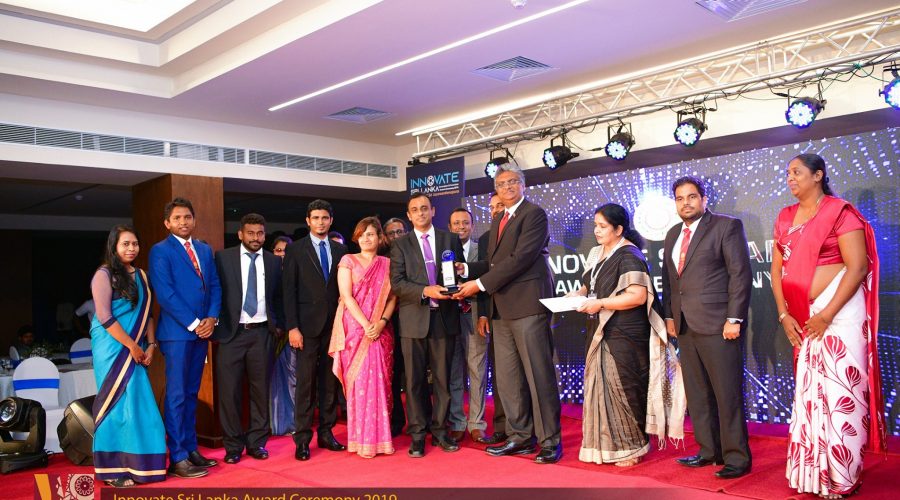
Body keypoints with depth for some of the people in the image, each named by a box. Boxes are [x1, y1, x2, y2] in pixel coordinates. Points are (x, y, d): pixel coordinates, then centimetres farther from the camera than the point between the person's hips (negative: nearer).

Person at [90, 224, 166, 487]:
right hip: (113, 348, -6)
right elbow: (104, 317, -14)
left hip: (136, 349, 6)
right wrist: (132, 346, -14)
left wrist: (151, 345, 2)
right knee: (117, 403, -3)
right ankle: (112, 469, 6)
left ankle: (135, 464, 14)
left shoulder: (141, 276, 12)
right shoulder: (104, 275, -7)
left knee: (138, 404, 6)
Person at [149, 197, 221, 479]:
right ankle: (177, 458, 1)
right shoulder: (160, 251, -4)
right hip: (177, 332, -6)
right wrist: (193, 324, -13)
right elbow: (165, 294, -12)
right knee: (176, 396, -3)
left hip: (202, 331, 6)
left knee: (191, 394, 12)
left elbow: (215, 286, 11)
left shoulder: (205, 250, 15)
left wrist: (211, 318, -5)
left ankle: (191, 449, 19)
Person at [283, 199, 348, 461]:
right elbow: (289, 290, -3)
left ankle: (326, 433, 18)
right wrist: (292, 327, -10)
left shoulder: (340, 250, 11)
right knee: (305, 383, -2)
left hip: (334, 324, 3)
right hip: (308, 324, -3)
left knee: (330, 381, 8)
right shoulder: (295, 249, 2)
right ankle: (302, 439, 6)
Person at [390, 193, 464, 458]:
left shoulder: (450, 239, 11)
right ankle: (417, 435, 11)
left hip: (444, 317, 1)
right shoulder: (400, 245, 7)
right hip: (414, 319, -1)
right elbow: (396, 283, -3)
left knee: (443, 378, 5)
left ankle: (440, 431, 16)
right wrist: (426, 291, -16)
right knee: (415, 380, 3)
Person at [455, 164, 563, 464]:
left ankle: (550, 440, 6)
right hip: (502, 308, 8)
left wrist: (480, 284, -15)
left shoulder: (534, 214, -5)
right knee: (507, 377, 10)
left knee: (538, 375, -3)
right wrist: (467, 269, 0)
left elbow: (520, 258, -16)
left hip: (528, 304, -8)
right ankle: (520, 436, 21)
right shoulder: (498, 221, 22)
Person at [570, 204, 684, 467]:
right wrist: (579, 294, 2)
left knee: (622, 388, -2)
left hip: (624, 336, -8)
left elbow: (638, 296, -20)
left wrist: (600, 304, -21)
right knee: (599, 388, 8)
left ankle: (631, 447, 13)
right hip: (601, 333, 8)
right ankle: (605, 444, 20)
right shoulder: (597, 253, 13)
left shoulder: (628, 256, -12)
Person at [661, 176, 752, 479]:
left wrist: (734, 319, -14)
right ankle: (709, 451, 22)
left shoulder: (727, 226, -3)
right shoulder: (673, 234, 17)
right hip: (684, 326, 7)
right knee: (697, 394, 11)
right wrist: (669, 315, 10)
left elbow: (741, 273, -8)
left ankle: (736, 457, 9)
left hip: (717, 325, -6)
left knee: (727, 393, -2)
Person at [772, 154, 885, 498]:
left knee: (840, 393, -3)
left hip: (838, 312, -6)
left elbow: (857, 267, -13)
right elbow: (777, 269, 12)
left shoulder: (840, 212, -6)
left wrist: (827, 314, -16)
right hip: (803, 318, 6)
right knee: (809, 394, 8)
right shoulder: (785, 218, 12)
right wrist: (784, 314, 1)